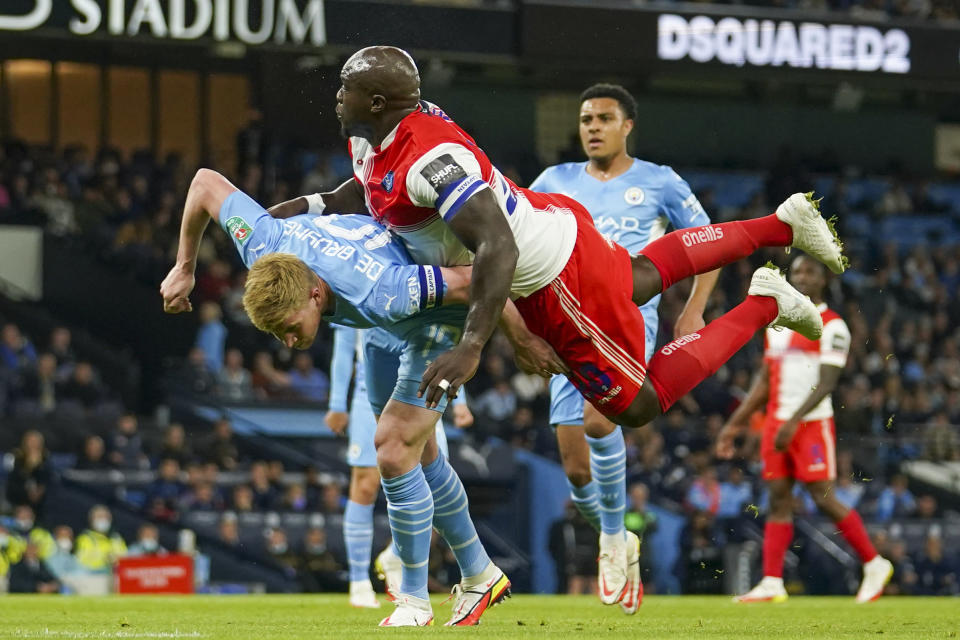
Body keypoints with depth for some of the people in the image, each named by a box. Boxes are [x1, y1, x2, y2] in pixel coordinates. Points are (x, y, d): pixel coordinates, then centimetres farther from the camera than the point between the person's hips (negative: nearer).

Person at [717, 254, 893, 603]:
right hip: (777, 423, 6)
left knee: (823, 498, -7)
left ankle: (875, 564, 8)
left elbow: (826, 383, -13)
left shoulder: (831, 326, -6)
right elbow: (765, 380, 21)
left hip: (813, 422, -6)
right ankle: (772, 584, -2)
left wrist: (794, 421, -22)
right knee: (778, 499, 1)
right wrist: (735, 424, 17)